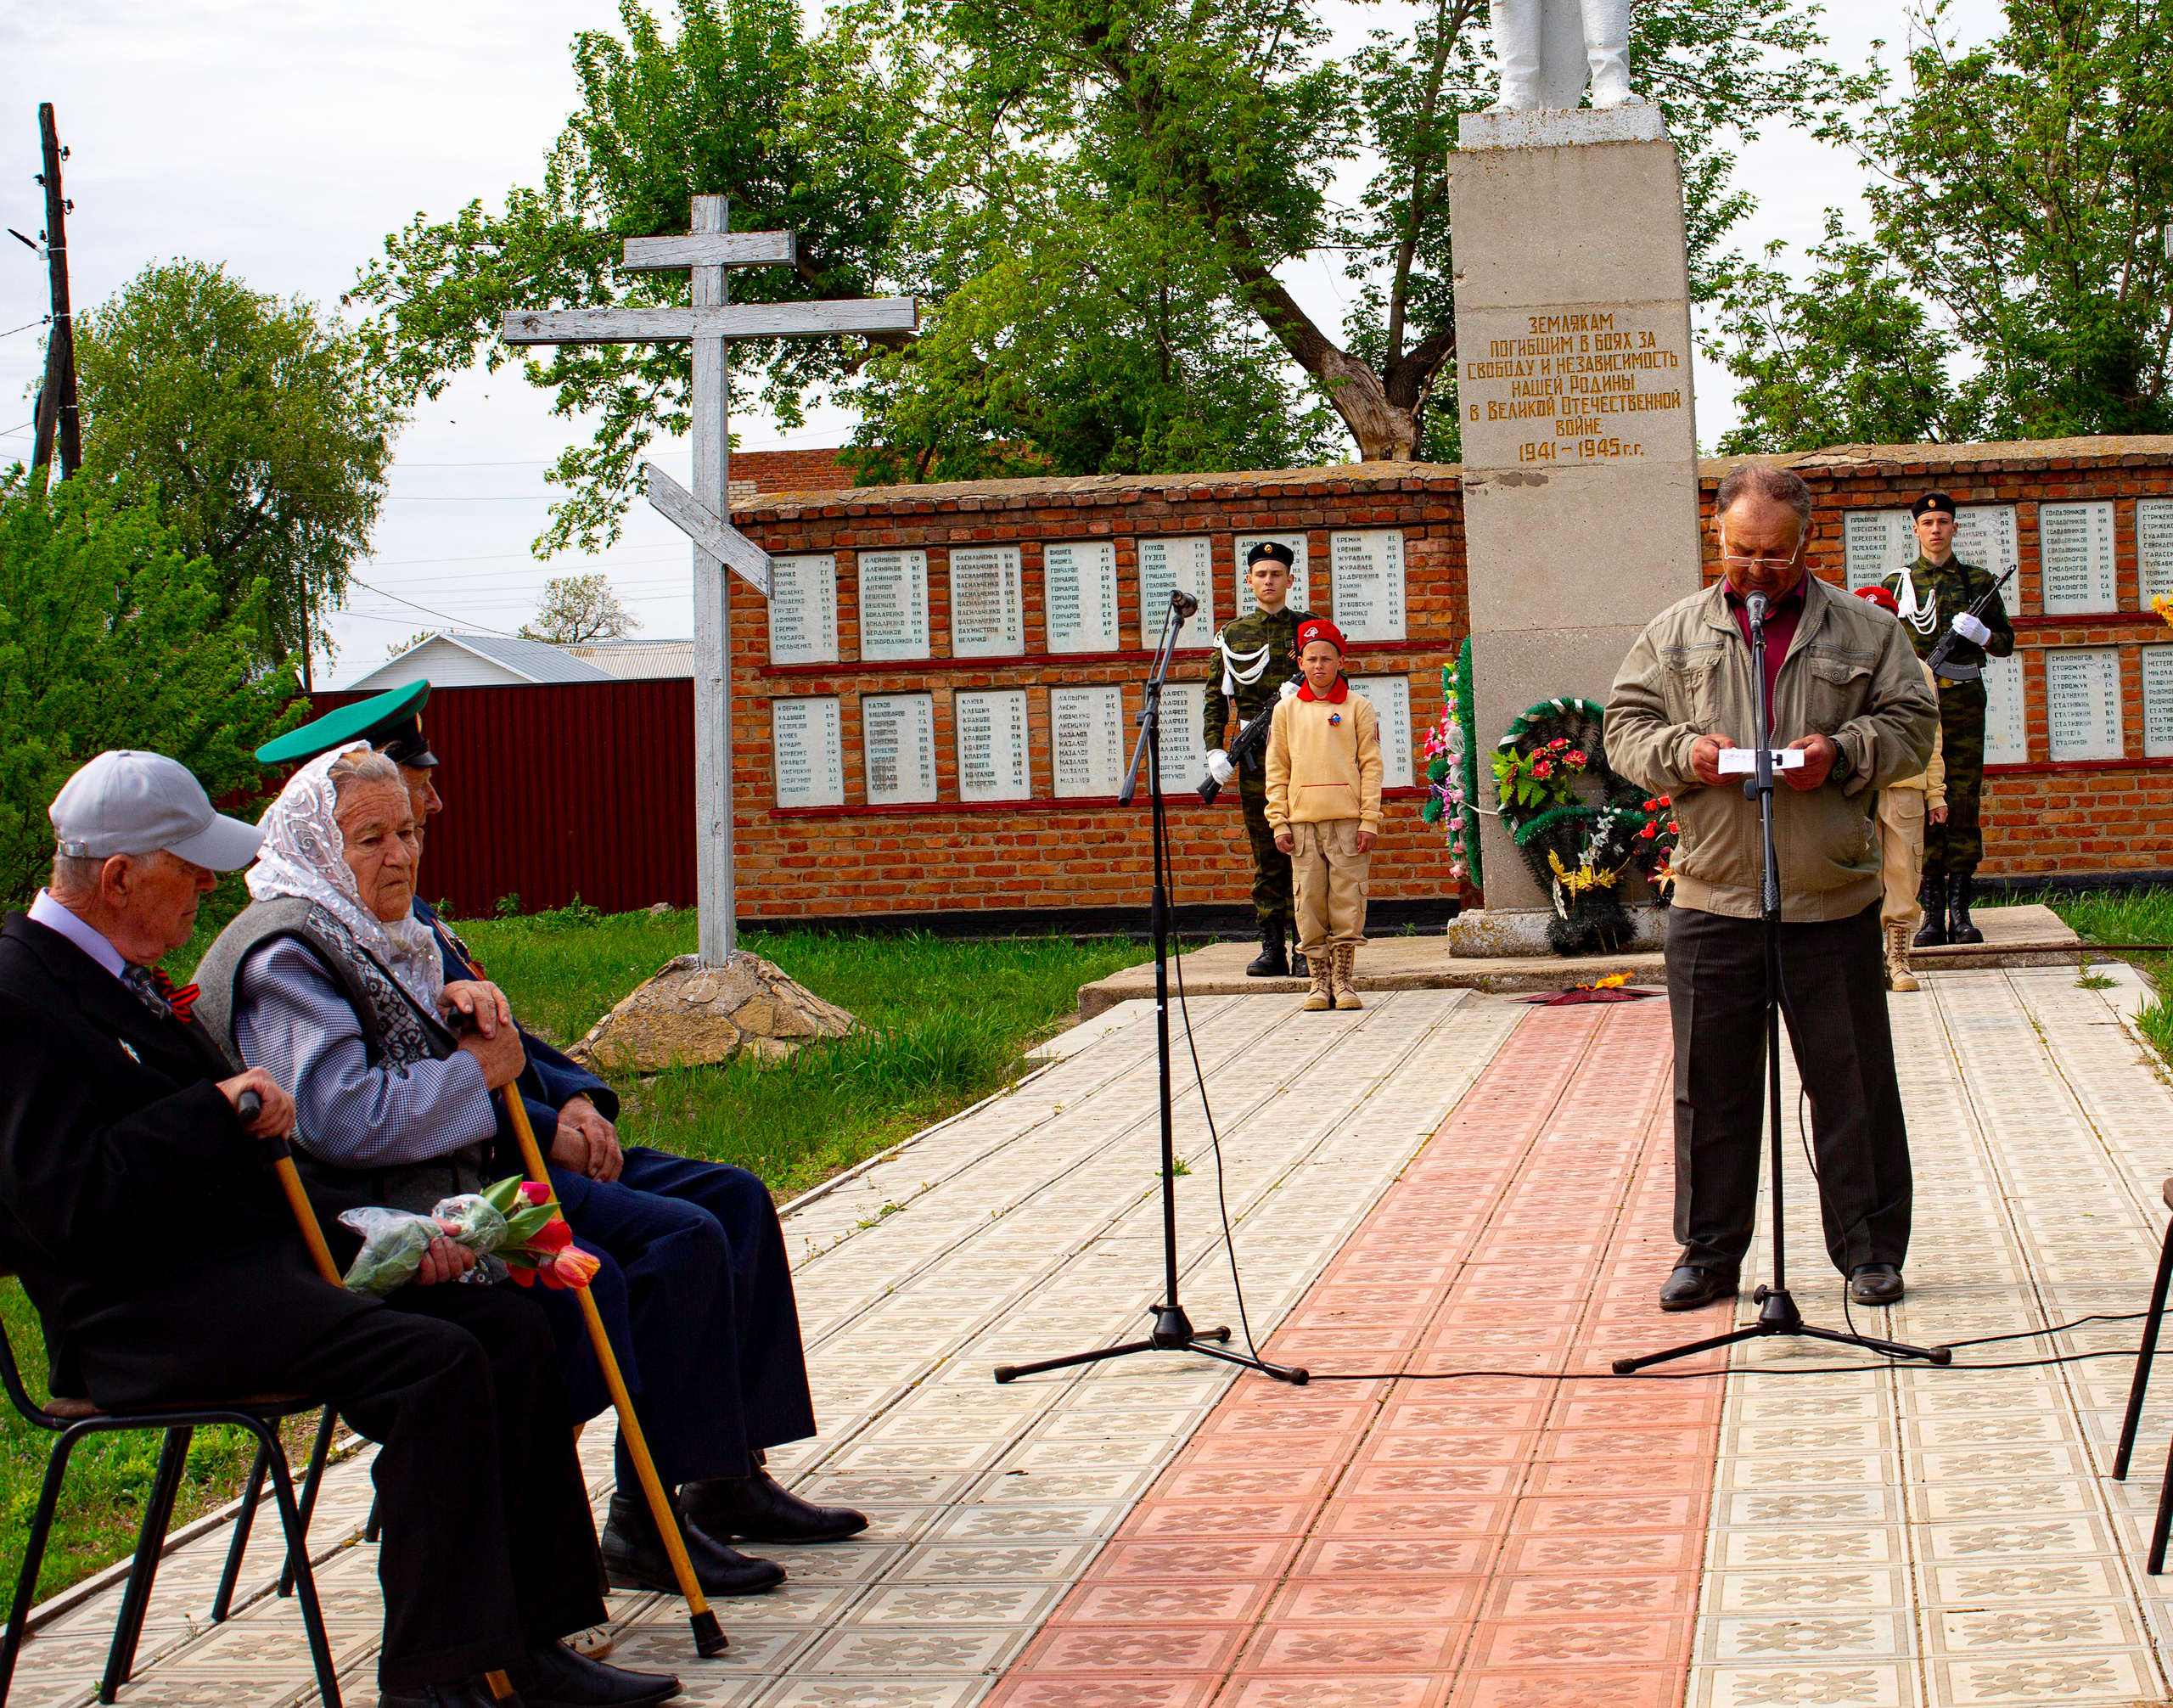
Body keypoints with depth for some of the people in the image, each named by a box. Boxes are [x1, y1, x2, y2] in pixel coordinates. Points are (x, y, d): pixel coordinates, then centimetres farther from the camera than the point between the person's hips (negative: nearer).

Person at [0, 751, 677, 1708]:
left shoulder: (125, 980, 19)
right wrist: (224, 1109, -15)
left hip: (257, 1254, 10)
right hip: (145, 1313, -10)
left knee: (507, 1325, -3)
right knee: (435, 1360, -26)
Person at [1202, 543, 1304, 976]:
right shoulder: (1232, 634, 13)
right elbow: (1216, 696, 10)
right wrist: (1215, 748, -2)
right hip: (1255, 759, 2)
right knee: (1266, 859, 4)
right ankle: (1272, 948, 6)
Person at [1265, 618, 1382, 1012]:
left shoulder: (1358, 707, 6)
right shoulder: (1287, 710, 10)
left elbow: (1371, 765, 3)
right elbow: (1277, 770, 11)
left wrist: (1369, 820, -5)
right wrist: (1279, 822, 2)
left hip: (1348, 820, -1)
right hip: (1303, 821, 1)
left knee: (1347, 900, -3)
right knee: (1309, 902, 0)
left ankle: (1342, 980, 5)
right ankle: (1319, 982, 6)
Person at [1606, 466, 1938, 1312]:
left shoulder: (1864, 630, 7)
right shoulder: (1674, 633, 9)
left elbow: (1912, 723, 6)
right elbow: (1625, 727, 8)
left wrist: (1843, 753, -12)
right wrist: (1683, 753, -11)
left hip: (1833, 899, -1)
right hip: (1711, 899, 1)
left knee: (1854, 1083, 4)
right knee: (1709, 1085, 6)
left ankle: (1869, 1249, 15)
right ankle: (1707, 1253, 16)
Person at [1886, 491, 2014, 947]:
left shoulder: (1979, 582, 11)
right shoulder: (1898, 584, 9)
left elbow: (2007, 643, 16)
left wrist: (1982, 634, -5)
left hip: (1965, 703, 1)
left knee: (1964, 802, -1)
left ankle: (1961, 911, 2)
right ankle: (1933, 913, 0)